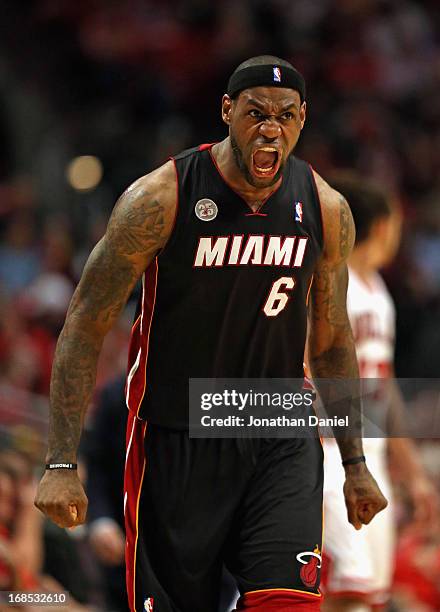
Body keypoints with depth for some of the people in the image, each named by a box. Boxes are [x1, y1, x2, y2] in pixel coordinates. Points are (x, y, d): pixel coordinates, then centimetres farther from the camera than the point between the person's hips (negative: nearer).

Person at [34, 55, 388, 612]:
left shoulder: (326, 210, -1)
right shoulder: (161, 199, -13)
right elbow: (86, 324, -9)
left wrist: (355, 462, 16)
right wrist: (61, 465, -14)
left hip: (281, 444, 2)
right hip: (174, 443, -2)